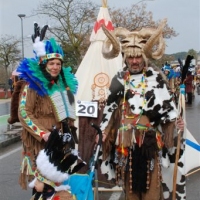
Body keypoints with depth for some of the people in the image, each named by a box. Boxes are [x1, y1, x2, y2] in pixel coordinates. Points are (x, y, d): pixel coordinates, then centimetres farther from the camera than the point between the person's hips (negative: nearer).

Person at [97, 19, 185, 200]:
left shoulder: (155, 78, -1)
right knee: (130, 177, 11)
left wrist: (175, 121, -17)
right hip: (126, 138, 3)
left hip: (149, 137, -2)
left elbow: (166, 103, -2)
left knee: (150, 177, 1)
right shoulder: (119, 80, 8)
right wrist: (103, 132, 9)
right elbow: (110, 109, 11)